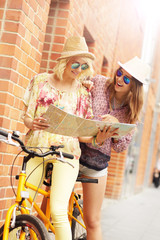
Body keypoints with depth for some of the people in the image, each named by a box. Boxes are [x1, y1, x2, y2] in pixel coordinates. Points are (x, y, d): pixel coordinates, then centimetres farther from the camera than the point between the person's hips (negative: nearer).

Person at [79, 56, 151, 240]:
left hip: (97, 161, 1)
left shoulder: (132, 111, 2)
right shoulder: (97, 83, -2)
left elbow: (120, 147, 0)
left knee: (92, 221, 6)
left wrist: (117, 126, -19)